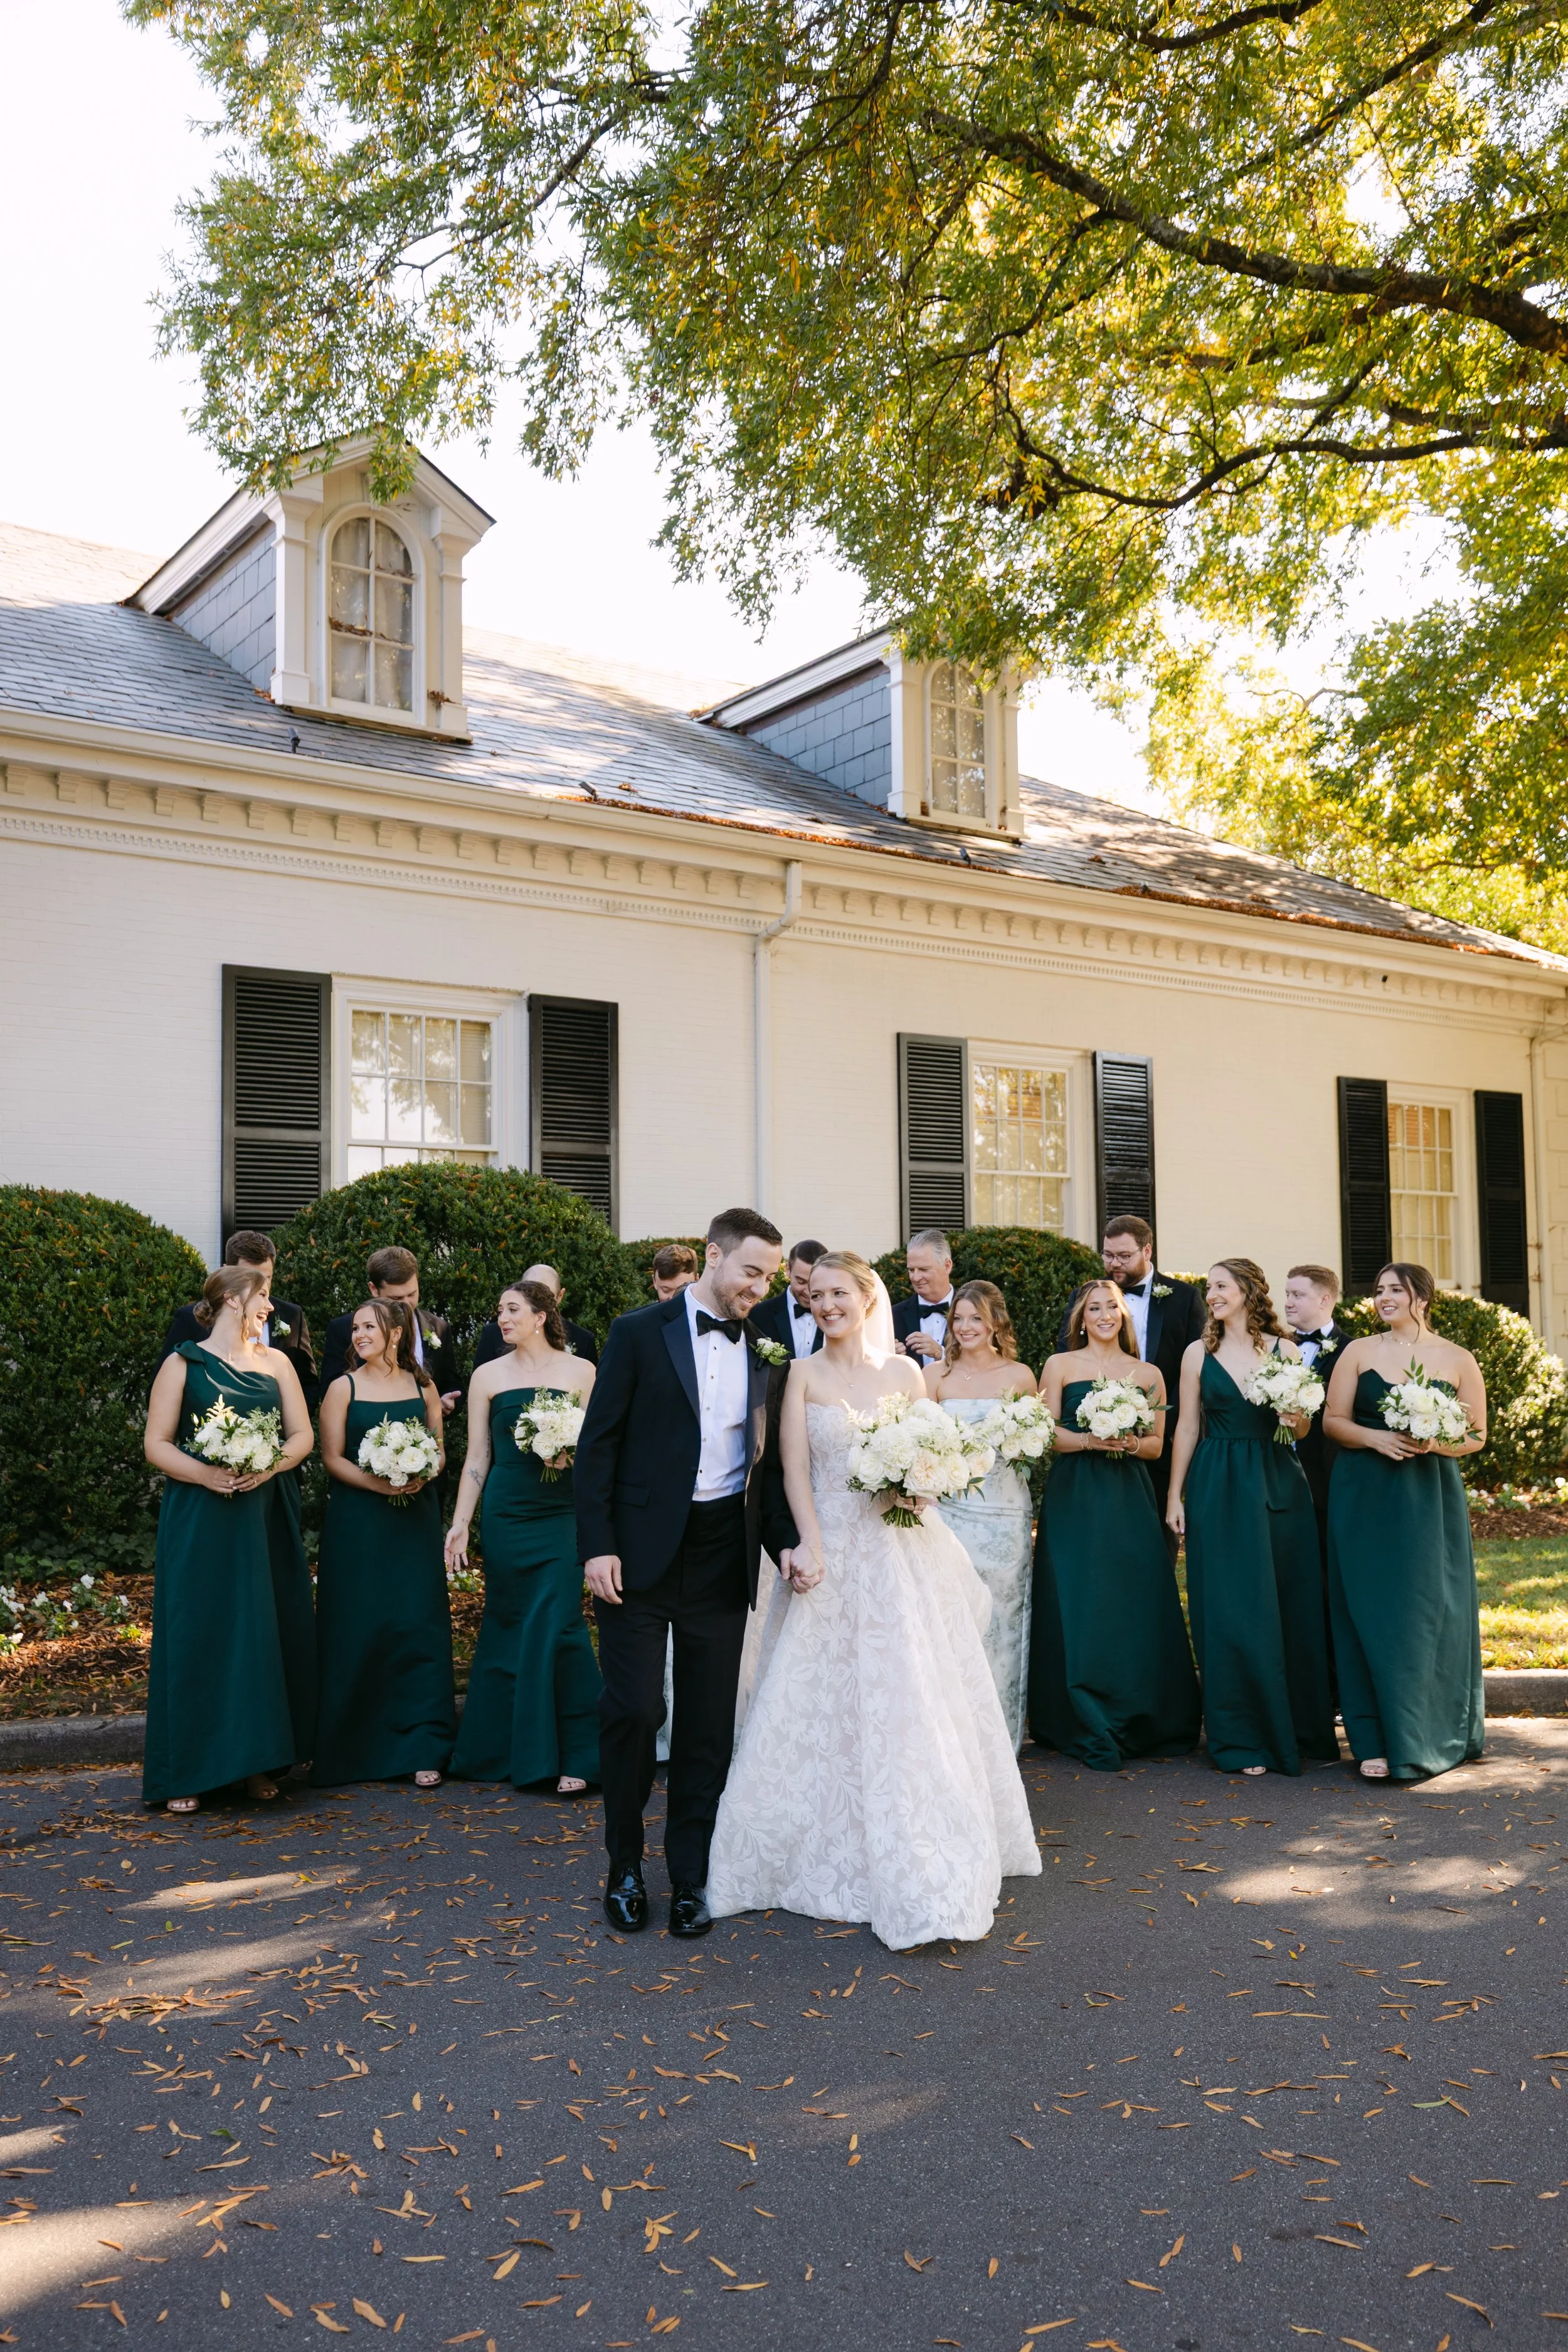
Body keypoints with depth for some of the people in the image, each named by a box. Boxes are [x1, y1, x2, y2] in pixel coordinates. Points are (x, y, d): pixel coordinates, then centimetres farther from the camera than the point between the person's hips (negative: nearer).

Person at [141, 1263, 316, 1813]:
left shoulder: (275, 1362, 11)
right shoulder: (184, 1364, 1)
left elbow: (302, 1434, 8)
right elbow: (157, 1444, -3)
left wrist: (269, 1466, -11)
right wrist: (206, 1474, -18)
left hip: (267, 1515, 4)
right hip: (200, 1518, -3)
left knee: (266, 1631, 3)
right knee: (199, 1633, -3)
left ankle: (257, 1760, 13)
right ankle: (188, 1773, 4)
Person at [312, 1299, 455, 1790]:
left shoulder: (423, 1387, 7)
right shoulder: (343, 1389, 1)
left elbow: (439, 1451, 10)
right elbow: (332, 1457, -3)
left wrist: (421, 1476, -11)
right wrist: (379, 1483, -17)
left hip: (415, 1521, 2)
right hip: (357, 1523, -1)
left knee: (417, 1625, -1)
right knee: (359, 1630, 0)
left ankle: (421, 1748, 4)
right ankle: (354, 1749, 12)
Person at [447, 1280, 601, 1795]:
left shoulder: (579, 1371, 4)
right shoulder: (488, 1375, 6)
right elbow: (477, 1457, 7)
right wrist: (461, 1522, 1)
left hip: (562, 1515, -2)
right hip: (506, 1515, 2)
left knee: (557, 1626, -8)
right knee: (507, 1627, 7)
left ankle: (574, 1754, 1)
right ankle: (506, 1749, 22)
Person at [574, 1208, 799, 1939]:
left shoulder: (762, 1352, 10)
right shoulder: (640, 1333, -3)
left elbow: (765, 1458, 13)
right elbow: (598, 1444, -5)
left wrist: (786, 1540, 1)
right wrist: (597, 1545, -11)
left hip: (722, 1555, 4)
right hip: (641, 1551, -4)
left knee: (708, 1720, 7)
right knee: (633, 1710, -3)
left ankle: (690, 1876, 20)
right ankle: (625, 1866, 18)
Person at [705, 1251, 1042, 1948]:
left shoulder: (904, 1371, 7)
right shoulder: (804, 1373, 1)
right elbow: (795, 1467, -4)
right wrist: (810, 1547, -16)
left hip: (905, 1554, 2)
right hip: (835, 1555, -2)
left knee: (911, 1703, 3)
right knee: (828, 1709, 2)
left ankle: (921, 1878, 15)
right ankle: (835, 1856, 17)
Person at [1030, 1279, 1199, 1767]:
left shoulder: (1149, 1374, 13)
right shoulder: (1061, 1365, 6)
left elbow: (1157, 1446, 11)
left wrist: (1131, 1442, -10)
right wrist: (1089, 1440, -16)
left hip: (1131, 1502, 2)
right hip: (1074, 1502, -2)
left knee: (1137, 1608, -1)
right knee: (1080, 1611, -4)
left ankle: (1143, 1724, 12)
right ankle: (1092, 1732, 4)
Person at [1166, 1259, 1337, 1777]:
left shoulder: (1283, 1349, 6)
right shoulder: (1199, 1352, 4)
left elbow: (1301, 1428, 10)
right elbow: (1187, 1428, 5)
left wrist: (1297, 1417, -13)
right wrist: (1175, 1497, 2)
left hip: (1279, 1483, 1)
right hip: (1220, 1490, -1)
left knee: (1292, 1606, 6)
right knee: (1231, 1611, -1)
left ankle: (1301, 1730, 19)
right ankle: (1241, 1739, 8)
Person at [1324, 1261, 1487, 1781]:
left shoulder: (1458, 1360, 3)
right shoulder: (1359, 1352, 4)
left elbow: (1477, 1435, 5)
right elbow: (1334, 1420, 3)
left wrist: (1436, 1443, -14)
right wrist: (1377, 1438, -14)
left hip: (1432, 1499, 0)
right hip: (1364, 1499, 0)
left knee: (1430, 1612, 2)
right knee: (1371, 1612, -1)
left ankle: (1435, 1736, 18)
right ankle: (1379, 1742, 3)